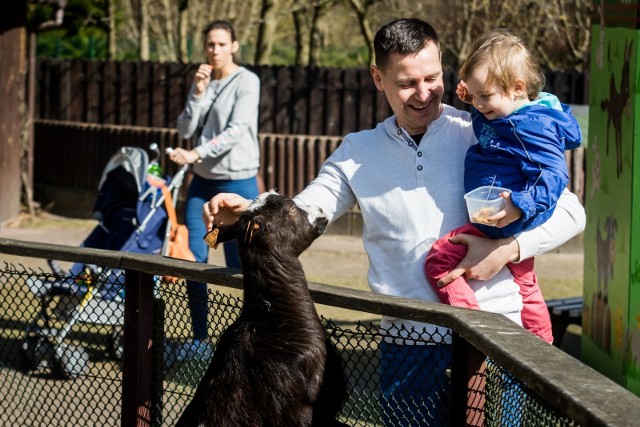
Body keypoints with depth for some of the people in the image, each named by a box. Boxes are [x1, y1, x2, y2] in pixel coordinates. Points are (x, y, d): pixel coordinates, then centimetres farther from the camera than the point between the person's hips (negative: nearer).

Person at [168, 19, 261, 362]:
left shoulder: (246, 81, -6)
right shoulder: (203, 82, 11)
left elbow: (236, 130, -16)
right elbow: (185, 130, 5)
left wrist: (196, 154, -23)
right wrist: (198, 92, -6)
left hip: (237, 182, -6)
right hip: (202, 181, 6)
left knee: (240, 264, -5)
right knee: (194, 260, 2)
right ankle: (199, 339, 12)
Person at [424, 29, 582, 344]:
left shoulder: (532, 127, -25)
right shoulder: (509, 115, 5)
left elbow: (553, 174, -32)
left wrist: (520, 206, -43)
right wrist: (473, 100, 12)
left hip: (502, 226, -11)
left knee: (439, 261, -14)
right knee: (525, 287, 26)